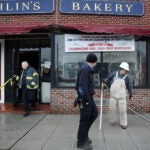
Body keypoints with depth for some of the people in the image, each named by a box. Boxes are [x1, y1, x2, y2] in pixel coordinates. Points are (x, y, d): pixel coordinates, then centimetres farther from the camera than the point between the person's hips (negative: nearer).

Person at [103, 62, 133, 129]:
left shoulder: (126, 77, -4)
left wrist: (131, 95, 12)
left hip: (122, 96, -1)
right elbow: (108, 78, 14)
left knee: (123, 110, -3)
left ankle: (123, 123, 10)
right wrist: (105, 82, -4)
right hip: (113, 95, 1)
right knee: (111, 108, 5)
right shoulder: (114, 74, -2)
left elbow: (129, 86, 6)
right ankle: (112, 121, 23)